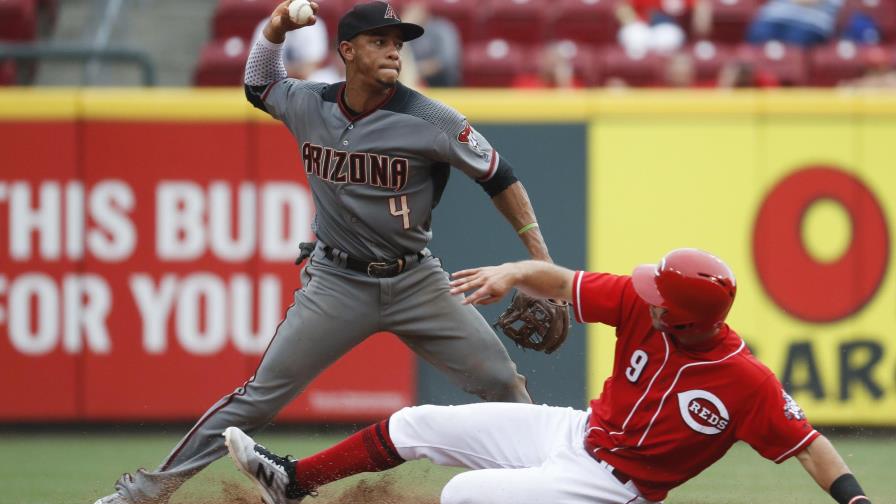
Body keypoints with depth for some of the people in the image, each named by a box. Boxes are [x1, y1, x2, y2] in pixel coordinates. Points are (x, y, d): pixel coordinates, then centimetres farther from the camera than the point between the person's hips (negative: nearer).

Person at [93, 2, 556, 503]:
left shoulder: (430, 119, -14)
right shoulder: (308, 105, -4)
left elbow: (498, 175, -5)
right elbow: (260, 86, 19)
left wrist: (539, 255, -9)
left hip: (416, 283, 0)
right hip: (337, 285, 0)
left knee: (503, 384, -6)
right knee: (260, 395, -4)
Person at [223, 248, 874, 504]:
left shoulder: (747, 383, -28)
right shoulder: (639, 304, -14)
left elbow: (811, 446, -25)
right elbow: (562, 283, -6)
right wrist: (513, 273, -24)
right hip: (572, 430, 7)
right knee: (418, 425, 11)